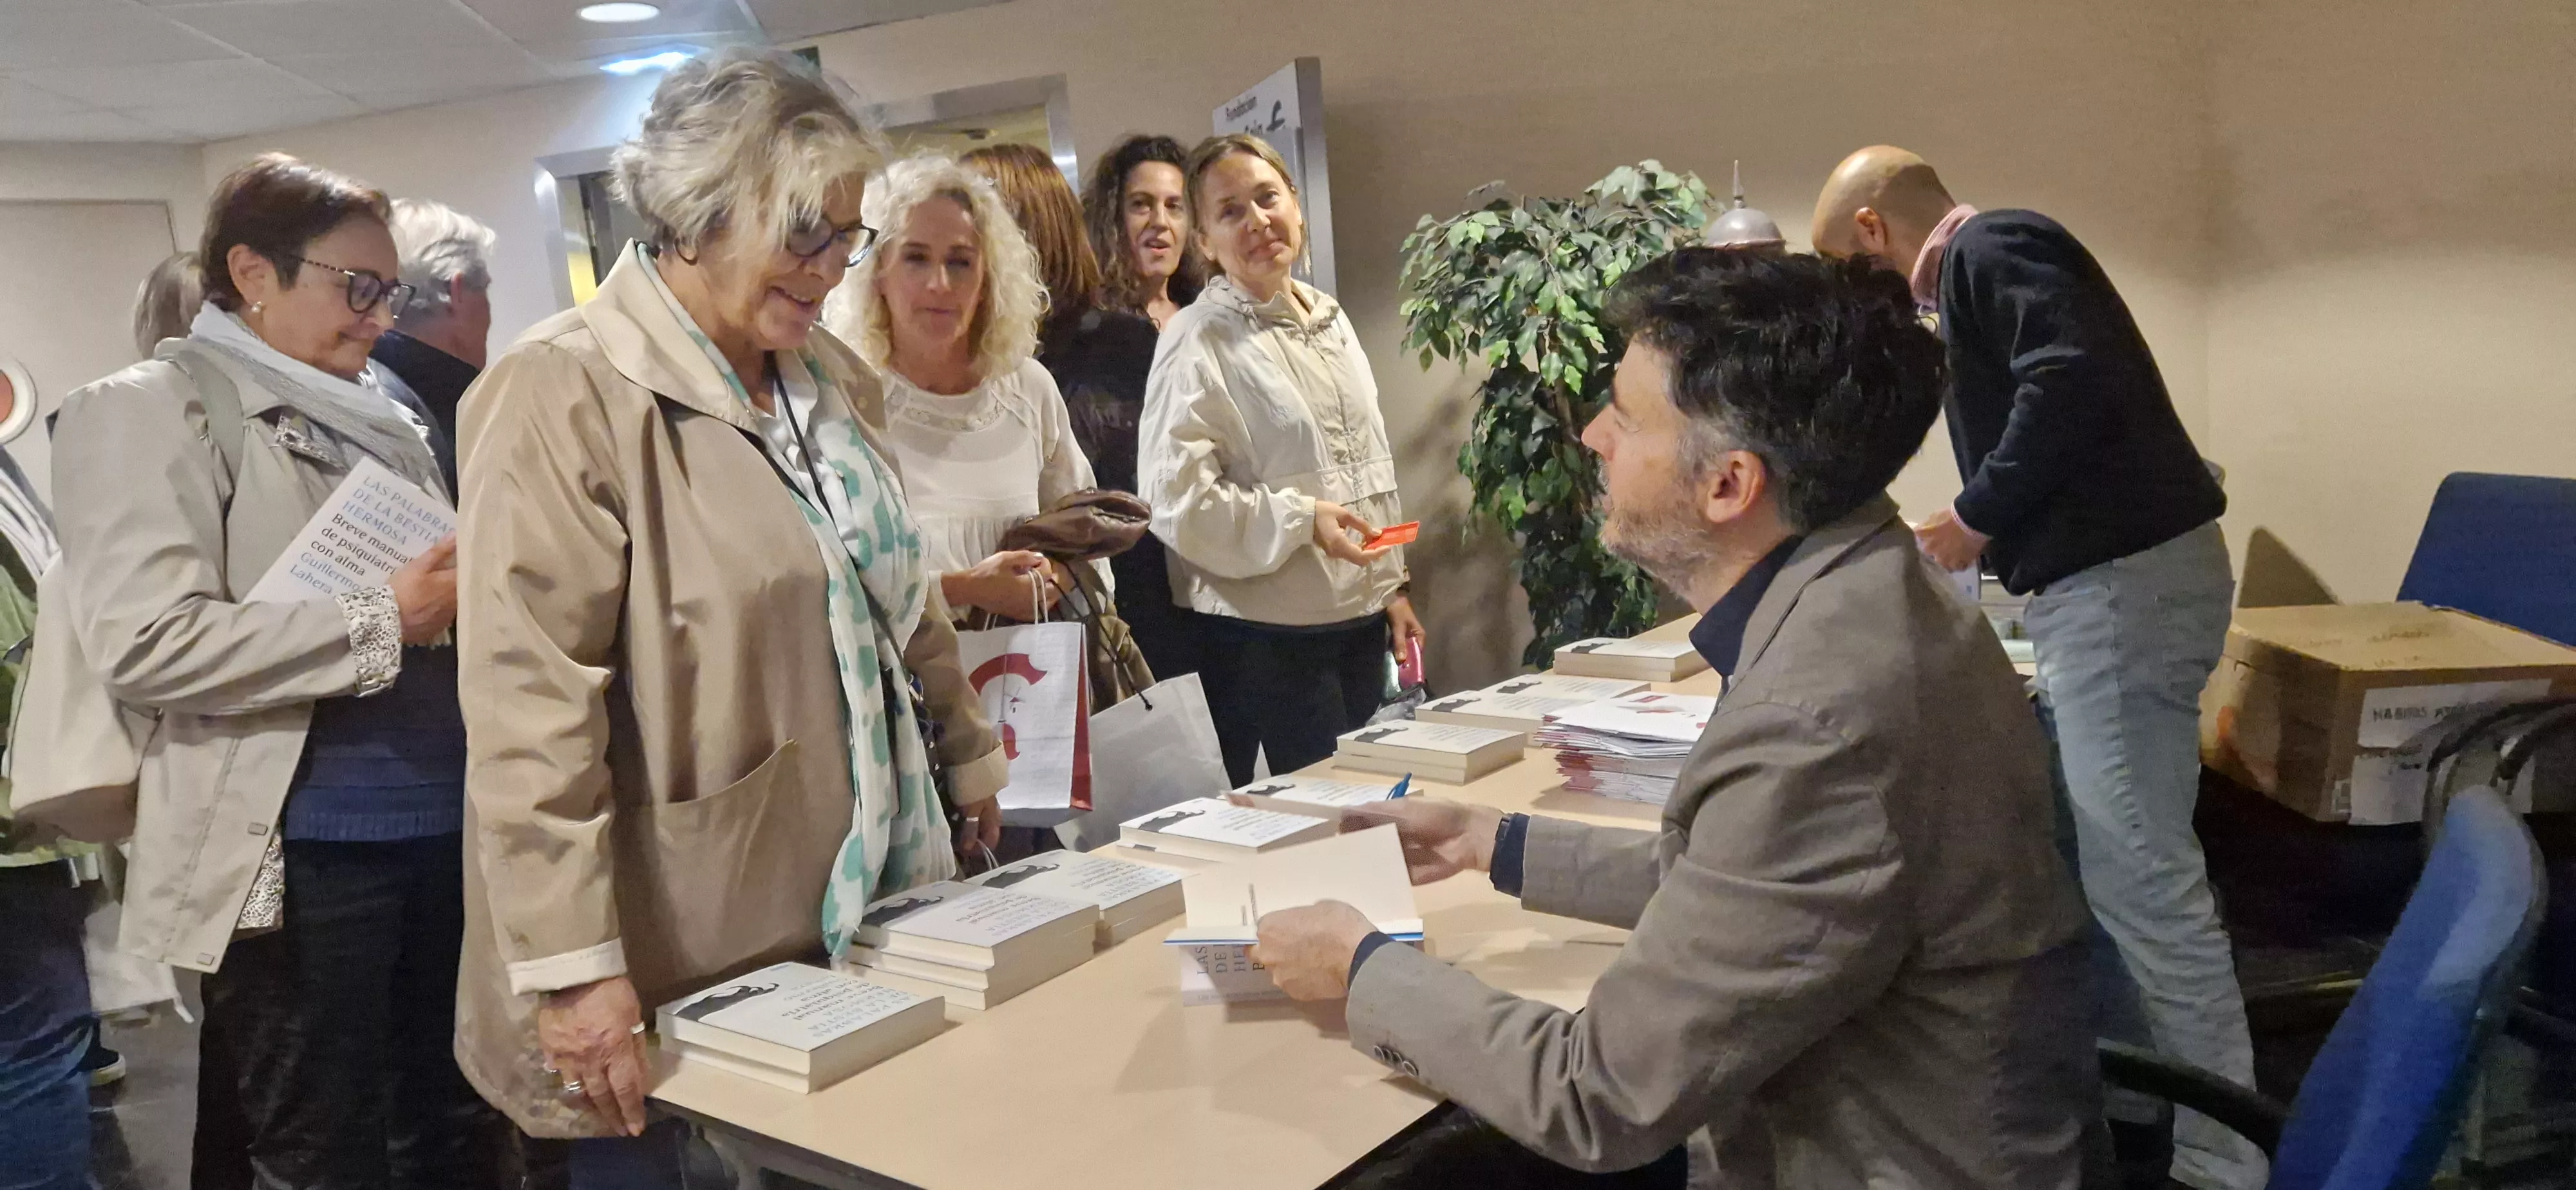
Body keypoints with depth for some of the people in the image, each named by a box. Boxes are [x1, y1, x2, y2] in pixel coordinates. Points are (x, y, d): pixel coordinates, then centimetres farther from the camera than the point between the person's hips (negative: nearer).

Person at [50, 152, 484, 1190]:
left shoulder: (383, 422, 15)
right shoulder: (149, 410, -5)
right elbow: (141, 644, -18)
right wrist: (383, 620, -20)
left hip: (442, 830, 7)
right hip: (299, 859, -7)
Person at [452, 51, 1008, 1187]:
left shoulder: (830, 377, 9)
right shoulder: (569, 397, -15)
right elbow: (528, 702, -21)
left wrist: (968, 754, 25)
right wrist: (573, 965, -23)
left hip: (860, 917, 7)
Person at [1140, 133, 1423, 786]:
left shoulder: (1329, 319, 13)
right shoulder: (1198, 341, -11)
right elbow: (1175, 498, -18)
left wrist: (1392, 585, 18)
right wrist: (1301, 520, -23)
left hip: (1358, 619, 7)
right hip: (1265, 636, -7)